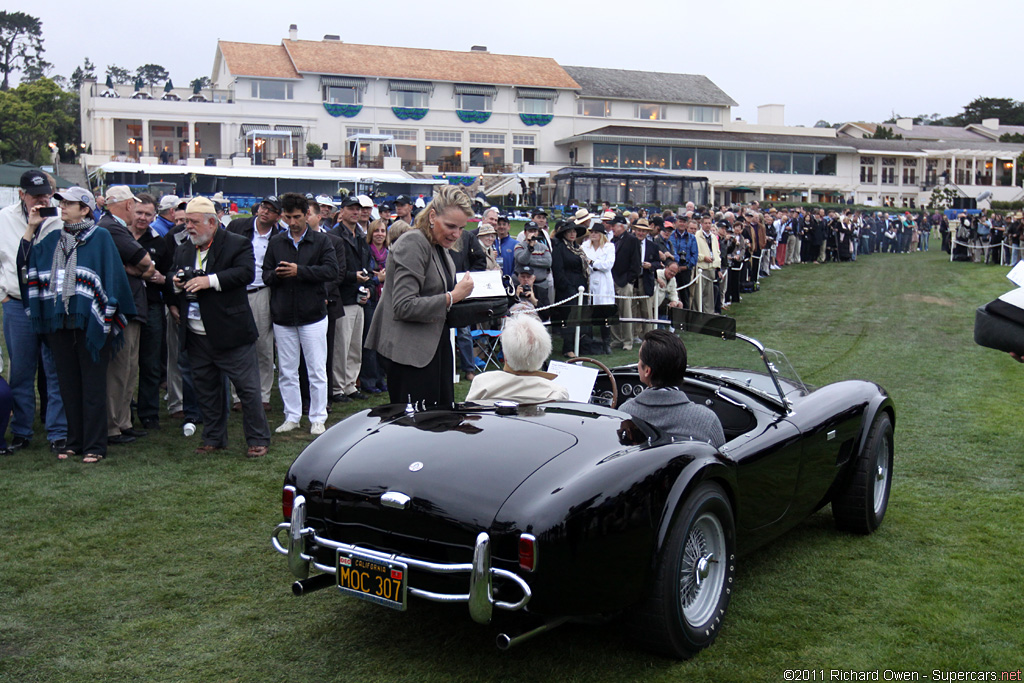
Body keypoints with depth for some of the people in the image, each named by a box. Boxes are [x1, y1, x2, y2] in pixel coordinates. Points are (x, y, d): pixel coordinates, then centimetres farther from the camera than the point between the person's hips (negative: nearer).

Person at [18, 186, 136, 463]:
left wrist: (108, 317, -10)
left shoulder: (100, 238, -2)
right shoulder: (53, 240, 15)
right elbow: (24, 261, 12)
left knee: (92, 385, 0)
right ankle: (74, 441, 19)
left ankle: (94, 445, 6)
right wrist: (31, 227, 5)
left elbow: (111, 278, -5)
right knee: (68, 384, 10)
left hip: (90, 323, -5)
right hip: (58, 324, 5)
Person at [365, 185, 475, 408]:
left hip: (434, 346, 10)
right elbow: (404, 306, -22)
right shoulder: (413, 243, -14)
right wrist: (452, 297, -21)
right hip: (410, 352, -9)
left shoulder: (440, 247, 15)